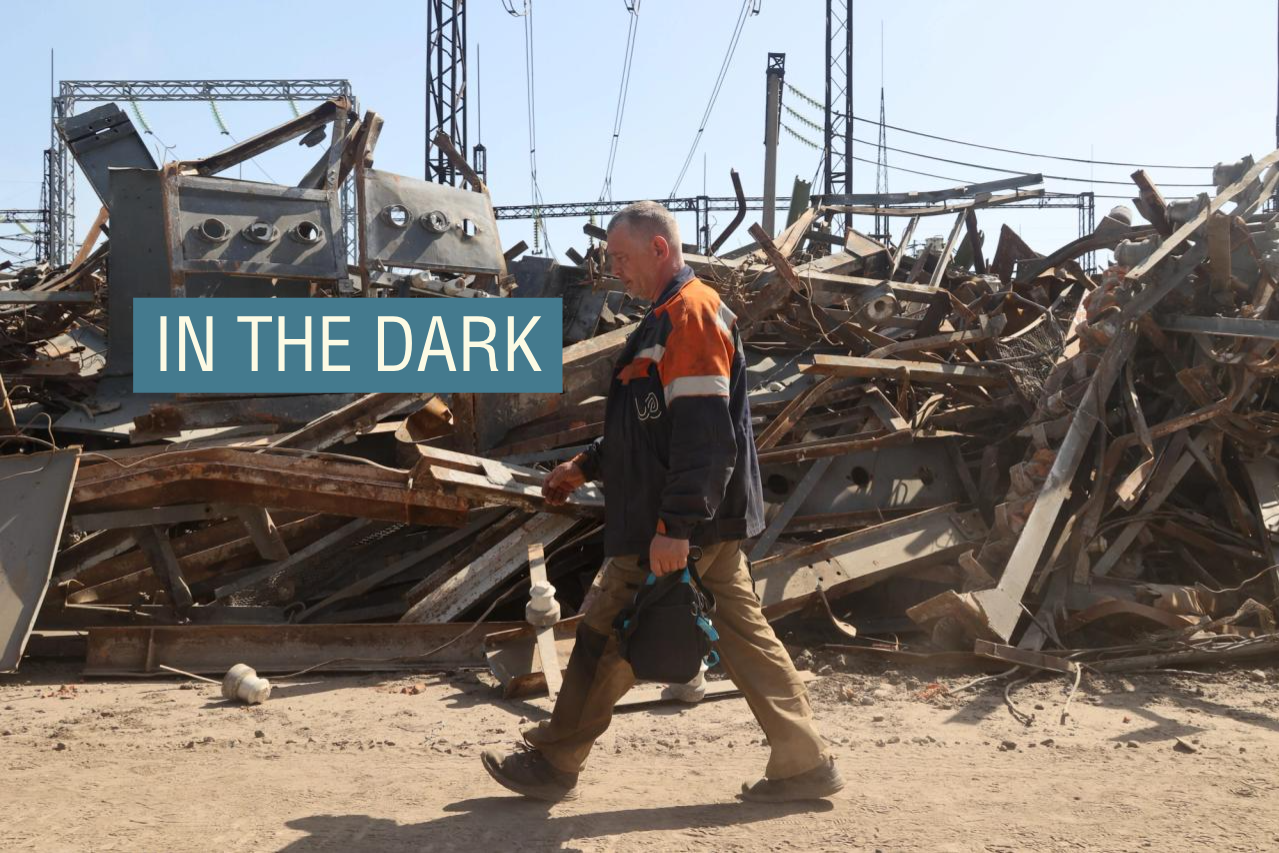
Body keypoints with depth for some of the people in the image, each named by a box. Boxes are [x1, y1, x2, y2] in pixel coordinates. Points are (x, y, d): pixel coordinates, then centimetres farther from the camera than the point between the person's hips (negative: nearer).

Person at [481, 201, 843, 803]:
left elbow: (703, 434, -23)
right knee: (745, 636, 11)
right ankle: (804, 764, 15)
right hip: (711, 525, 10)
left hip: (680, 527, -10)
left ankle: (552, 766, 14)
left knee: (606, 639, 1)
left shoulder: (690, 313, -15)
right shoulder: (668, 318, 19)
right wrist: (586, 466, 26)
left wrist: (674, 525, -26)